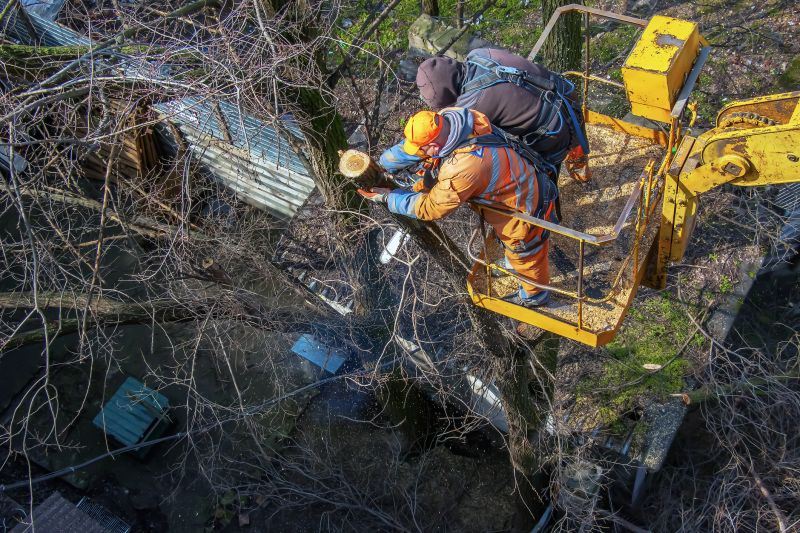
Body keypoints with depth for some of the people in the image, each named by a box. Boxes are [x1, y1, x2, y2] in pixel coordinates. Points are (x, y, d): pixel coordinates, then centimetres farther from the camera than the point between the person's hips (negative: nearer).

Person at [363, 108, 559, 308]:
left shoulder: (463, 168, -42)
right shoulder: (448, 117, -19)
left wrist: (388, 198, -17)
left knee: (526, 258, 24)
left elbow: (430, 208, -27)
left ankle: (535, 295, 52)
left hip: (525, 213, -7)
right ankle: (511, 264, 66)